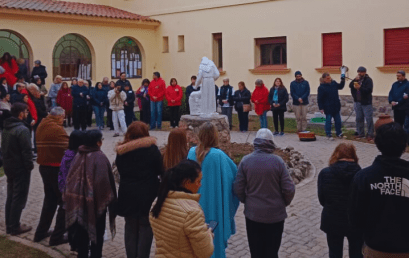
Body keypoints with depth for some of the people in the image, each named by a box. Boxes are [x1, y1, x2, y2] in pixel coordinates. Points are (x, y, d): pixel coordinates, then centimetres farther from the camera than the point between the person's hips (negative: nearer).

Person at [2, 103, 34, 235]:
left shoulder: (6, 128, 8)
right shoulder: (22, 130, -21)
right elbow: (26, 151, -22)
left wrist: (6, 162, 17)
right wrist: (30, 165, -10)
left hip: (8, 166, 9)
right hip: (20, 168, -9)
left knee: (10, 196, 16)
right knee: (19, 198, 1)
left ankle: (9, 225, 23)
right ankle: (15, 227, 7)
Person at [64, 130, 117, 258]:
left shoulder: (79, 155, 1)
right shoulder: (100, 157, -18)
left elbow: (70, 178, 5)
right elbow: (105, 181, -21)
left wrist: (71, 197, 14)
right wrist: (109, 200, -10)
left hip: (79, 200, 6)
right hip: (96, 201, -6)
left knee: (82, 231, 16)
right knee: (97, 232, 9)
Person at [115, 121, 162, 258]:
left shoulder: (121, 151, 1)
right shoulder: (151, 149, -10)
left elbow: (120, 169, 8)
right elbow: (161, 170, -8)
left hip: (127, 195, 3)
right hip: (147, 195, -3)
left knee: (130, 228, 16)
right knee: (145, 227, 9)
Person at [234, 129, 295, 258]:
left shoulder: (246, 161, -9)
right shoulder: (278, 161, -13)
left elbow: (238, 188, -7)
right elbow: (289, 189, -12)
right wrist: (284, 203, 8)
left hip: (253, 214, 1)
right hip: (275, 214, -1)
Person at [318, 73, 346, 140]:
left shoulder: (334, 83, 5)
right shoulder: (321, 87, -12)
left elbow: (340, 86, 25)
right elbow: (319, 99, -10)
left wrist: (343, 80, 10)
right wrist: (321, 108, -13)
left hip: (336, 107, 6)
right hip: (328, 108, -6)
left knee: (338, 121, 12)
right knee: (328, 121, 3)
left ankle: (339, 133, 26)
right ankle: (329, 135, 14)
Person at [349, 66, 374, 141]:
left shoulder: (368, 80, -7)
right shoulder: (357, 79, 12)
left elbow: (369, 90, -18)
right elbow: (350, 85, 0)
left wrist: (360, 88, -25)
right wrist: (355, 80, -15)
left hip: (366, 103, -6)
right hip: (357, 102, 6)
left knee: (369, 119, -6)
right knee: (359, 118, 11)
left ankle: (370, 135, -2)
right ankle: (360, 133, 20)